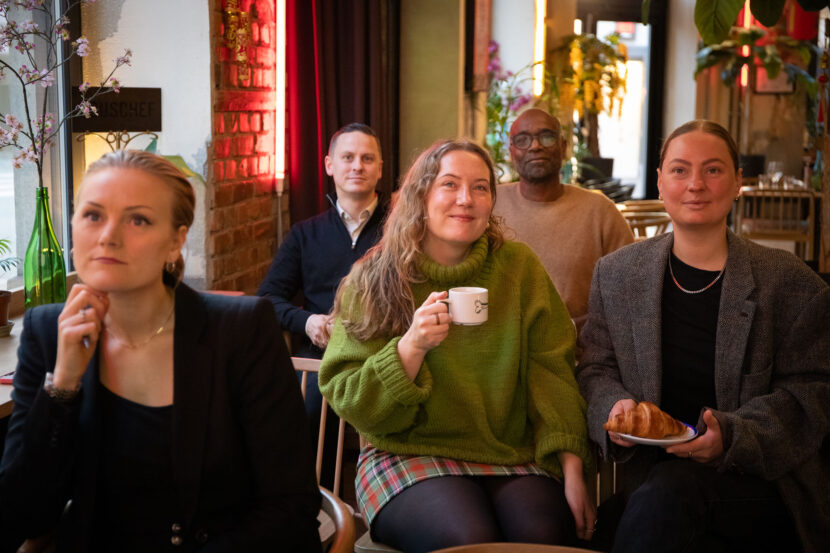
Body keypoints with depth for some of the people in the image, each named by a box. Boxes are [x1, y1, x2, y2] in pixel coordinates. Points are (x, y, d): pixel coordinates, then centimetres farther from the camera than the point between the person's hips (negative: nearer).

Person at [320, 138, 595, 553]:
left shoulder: (518, 266, 6)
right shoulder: (372, 281, 1)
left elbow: (551, 370, 3)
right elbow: (348, 401, -3)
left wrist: (572, 471, -7)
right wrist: (411, 347, -20)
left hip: (512, 456, 2)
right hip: (408, 454, -2)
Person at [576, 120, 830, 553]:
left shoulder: (791, 284, 1)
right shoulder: (616, 273, 11)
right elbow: (595, 367, 13)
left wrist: (732, 436, -18)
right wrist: (613, 406, -11)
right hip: (651, 476, 2)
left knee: (665, 492, -34)